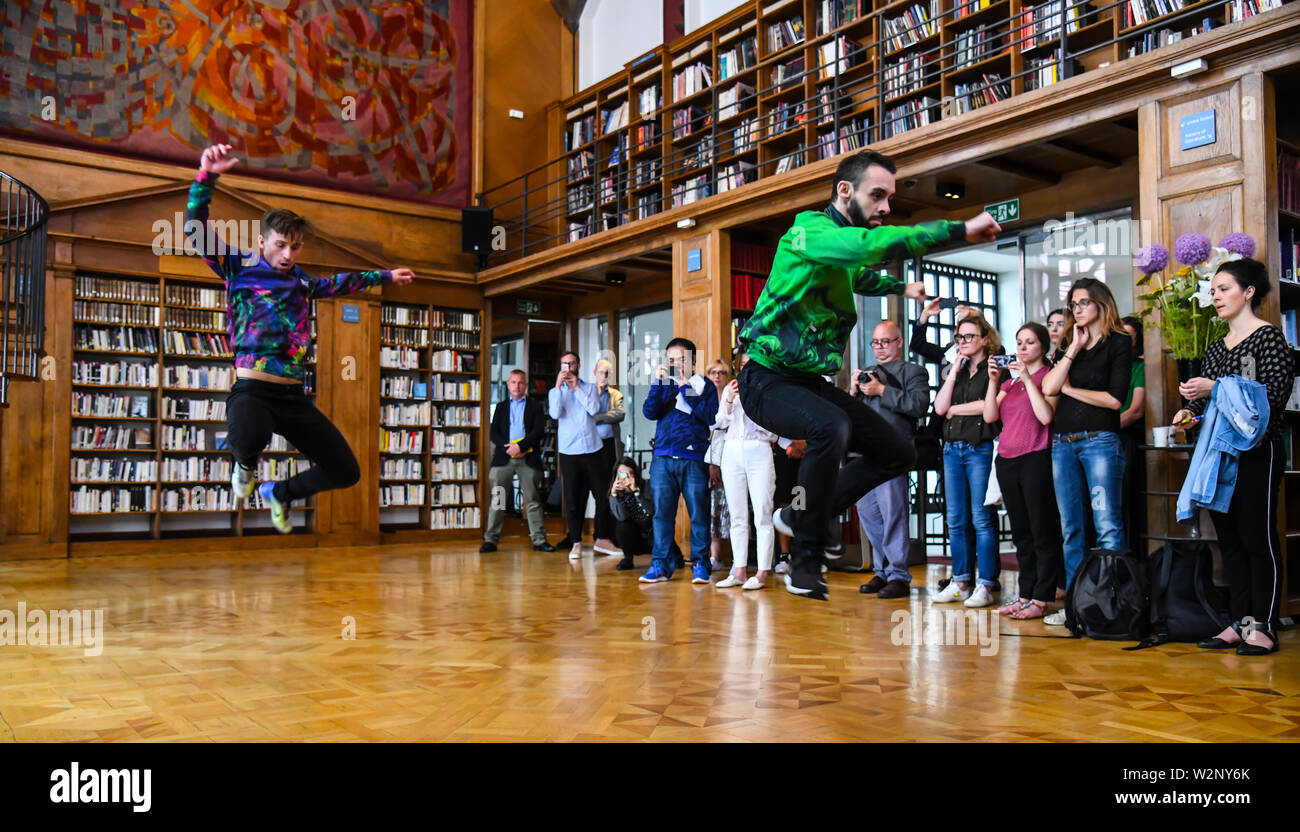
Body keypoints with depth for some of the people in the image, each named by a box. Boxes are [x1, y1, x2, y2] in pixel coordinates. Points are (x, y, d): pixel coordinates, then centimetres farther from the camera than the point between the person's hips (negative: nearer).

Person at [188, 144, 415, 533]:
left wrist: (385, 275, 47)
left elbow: (338, 283, 37)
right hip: (251, 391, -5)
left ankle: (280, 492, 32)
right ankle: (245, 462, 3)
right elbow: (197, 230, -8)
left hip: (293, 396, 5)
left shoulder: (301, 280, 17)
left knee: (346, 471, 1)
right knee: (251, 436, -41)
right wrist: (206, 177, -21)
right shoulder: (239, 267, 4)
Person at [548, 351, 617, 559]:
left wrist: (576, 388, -7)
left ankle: (602, 538, 16)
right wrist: (558, 386, -13)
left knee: (603, 495, 2)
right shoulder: (555, 392, 10)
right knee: (572, 499, 1)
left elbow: (594, 409, -8)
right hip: (569, 451, 0)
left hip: (593, 449, 1)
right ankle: (576, 542, 11)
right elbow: (555, 414, -9)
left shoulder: (589, 388, 10)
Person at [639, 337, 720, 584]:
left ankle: (700, 564, 8)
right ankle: (661, 564, 10)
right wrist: (658, 383, -8)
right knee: (662, 512, 3)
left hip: (694, 459, -3)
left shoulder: (704, 385, 7)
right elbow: (649, 411, 1)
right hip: (663, 459, 3)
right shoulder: (665, 384, 15)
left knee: (698, 514, -1)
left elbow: (710, 416, -8)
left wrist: (686, 389, -10)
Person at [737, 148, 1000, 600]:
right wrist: (959, 230, -37)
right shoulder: (809, 232, -17)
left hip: (810, 381, 9)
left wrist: (901, 287, 42)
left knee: (897, 453, 7)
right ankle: (806, 559, -23)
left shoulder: (845, 245, 12)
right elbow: (871, 244, -38)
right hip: (768, 379, -9)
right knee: (831, 427, -38)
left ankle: (798, 516, 14)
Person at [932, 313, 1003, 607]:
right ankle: (960, 582, 13)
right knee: (955, 520, 6)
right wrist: (954, 370, 3)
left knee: (982, 519, -6)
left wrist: (955, 409, 0)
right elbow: (940, 406, 6)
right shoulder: (956, 371, 19)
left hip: (981, 448, -6)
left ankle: (985, 585, -1)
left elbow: (990, 406, -13)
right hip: (953, 448, 6)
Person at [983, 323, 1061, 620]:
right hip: (1007, 460, 7)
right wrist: (993, 380, -2)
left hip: (1035, 458, -7)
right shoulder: (1009, 382, 18)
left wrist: (1028, 379, -14)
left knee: (1042, 532, -2)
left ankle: (1041, 598, 0)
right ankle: (1025, 593, 17)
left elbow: (1046, 416, -16)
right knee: (1021, 533, 11)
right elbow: (990, 416, 5)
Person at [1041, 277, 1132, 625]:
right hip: (1063, 442, 6)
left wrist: (1071, 389, 1)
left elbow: (1114, 398, -8)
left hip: (1100, 440, -5)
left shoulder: (1119, 342, 2)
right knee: (1071, 528, 7)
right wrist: (1074, 349, -2)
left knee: (1107, 525, -8)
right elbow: (1049, 387, 0)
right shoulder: (1067, 343, 17)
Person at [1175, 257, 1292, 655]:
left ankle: (1263, 627, 2)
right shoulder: (1216, 348, 16)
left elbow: (1274, 395, -15)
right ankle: (1240, 621, 14)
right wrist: (1189, 410, 0)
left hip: (1257, 452, -7)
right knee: (1230, 539, 8)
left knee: (1258, 538, -5)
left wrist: (1215, 388, -21)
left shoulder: (1269, 337, -5)